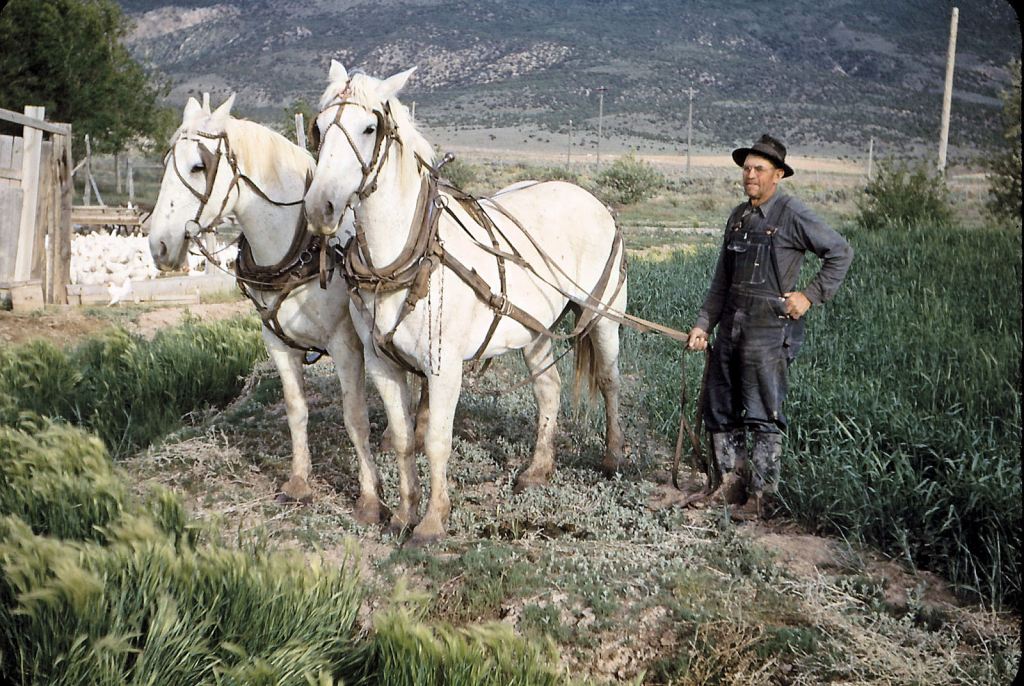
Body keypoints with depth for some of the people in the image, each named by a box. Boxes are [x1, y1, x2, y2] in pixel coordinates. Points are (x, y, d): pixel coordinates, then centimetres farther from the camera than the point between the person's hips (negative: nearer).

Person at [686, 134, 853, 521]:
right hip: (731, 326, 7)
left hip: (769, 329, -7)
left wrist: (811, 296, -8)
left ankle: (762, 497, 5)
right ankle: (733, 481, 26)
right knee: (719, 411, 12)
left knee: (763, 416, -3)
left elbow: (841, 253, -5)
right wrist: (703, 324, 12)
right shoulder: (738, 217, 13)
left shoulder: (792, 215, -7)